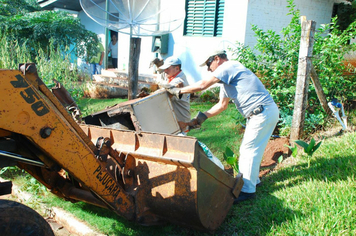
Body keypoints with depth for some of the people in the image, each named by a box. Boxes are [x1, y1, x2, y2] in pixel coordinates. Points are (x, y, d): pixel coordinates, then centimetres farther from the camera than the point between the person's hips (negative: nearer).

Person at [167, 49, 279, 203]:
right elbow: (222, 105, 22)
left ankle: (248, 190, 0)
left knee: (249, 150, -7)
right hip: (260, 113, 10)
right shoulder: (227, 80, 21)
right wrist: (202, 117, 13)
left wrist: (179, 91, -4)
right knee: (247, 149, 18)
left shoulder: (228, 66, -11)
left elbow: (203, 85, -16)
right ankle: (251, 180, 32)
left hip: (263, 113, -10)